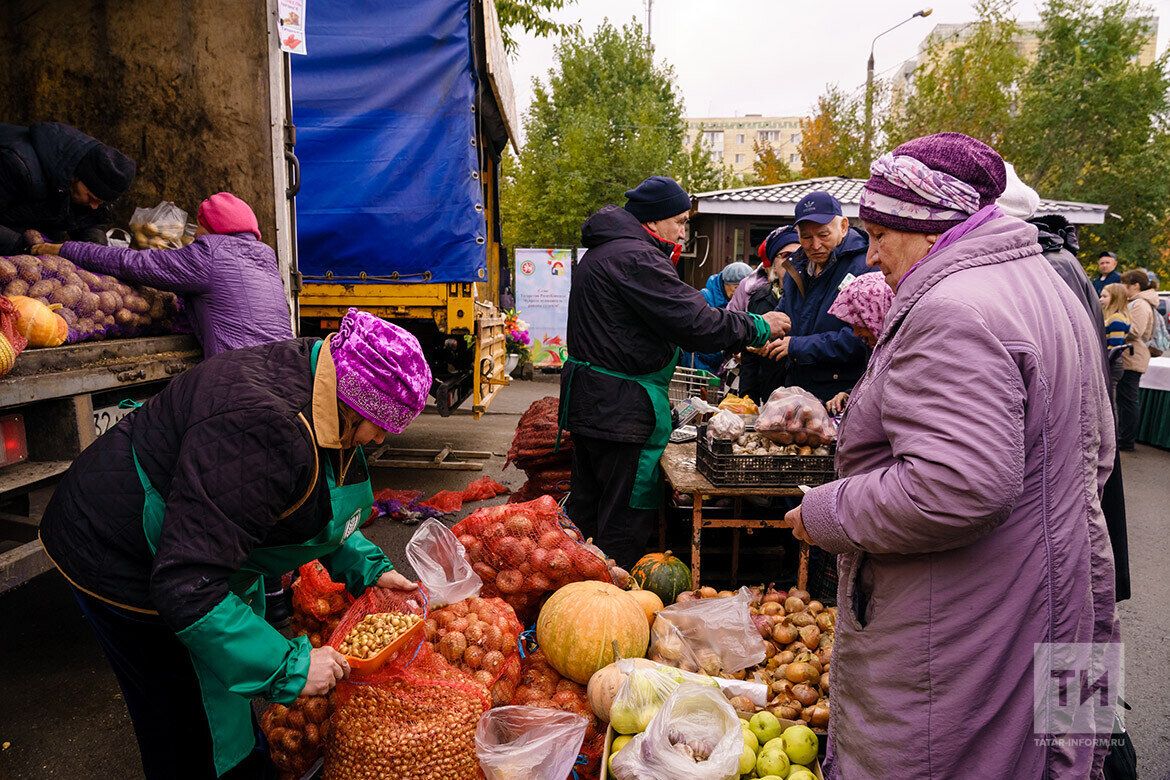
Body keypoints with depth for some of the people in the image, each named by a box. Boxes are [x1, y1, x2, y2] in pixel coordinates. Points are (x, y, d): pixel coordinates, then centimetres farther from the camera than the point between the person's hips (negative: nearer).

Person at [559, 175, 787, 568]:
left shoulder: (599, 253, 18)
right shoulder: (636, 259, -17)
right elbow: (696, 324, -21)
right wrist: (759, 327, -7)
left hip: (587, 401, 11)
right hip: (621, 411, -11)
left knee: (586, 510, 19)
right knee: (626, 521, 0)